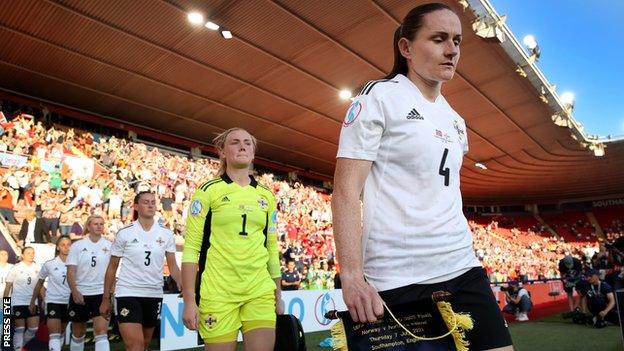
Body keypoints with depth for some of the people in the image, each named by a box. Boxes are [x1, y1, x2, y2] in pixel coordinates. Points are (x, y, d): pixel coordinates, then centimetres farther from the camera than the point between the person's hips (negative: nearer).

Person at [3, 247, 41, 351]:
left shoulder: (38, 268, 5)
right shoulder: (16, 268, -4)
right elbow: (8, 286, -1)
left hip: (32, 302, 4)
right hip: (18, 302, -4)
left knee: (33, 329, 4)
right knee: (19, 329, 1)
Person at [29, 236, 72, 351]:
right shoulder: (49, 264, -3)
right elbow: (39, 284, 9)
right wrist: (32, 302, 10)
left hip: (69, 302, 2)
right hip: (53, 302, -2)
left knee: (61, 333, 17)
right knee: (54, 334, -12)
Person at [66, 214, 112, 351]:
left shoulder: (109, 246, 1)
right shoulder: (77, 245, 0)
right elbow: (70, 271, -4)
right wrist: (75, 292, -14)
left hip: (102, 294, -1)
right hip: (80, 294, 1)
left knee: (101, 332, -11)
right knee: (78, 333, 16)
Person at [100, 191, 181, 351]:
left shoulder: (166, 233, 0)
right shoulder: (124, 233, -4)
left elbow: (173, 266, 1)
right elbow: (112, 268, 4)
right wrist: (105, 299, 3)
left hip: (154, 294, 3)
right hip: (127, 293, -3)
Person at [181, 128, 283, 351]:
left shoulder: (266, 196, 11)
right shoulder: (208, 190, 0)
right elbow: (191, 246, -4)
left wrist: (278, 294, 14)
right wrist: (189, 300, -9)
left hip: (261, 290, 3)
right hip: (219, 291, -3)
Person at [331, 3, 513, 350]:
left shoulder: (456, 121, 16)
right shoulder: (379, 95, -5)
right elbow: (346, 190, -13)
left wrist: (464, 256, 19)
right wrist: (351, 275, -21)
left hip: (463, 269, 7)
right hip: (397, 280, -6)